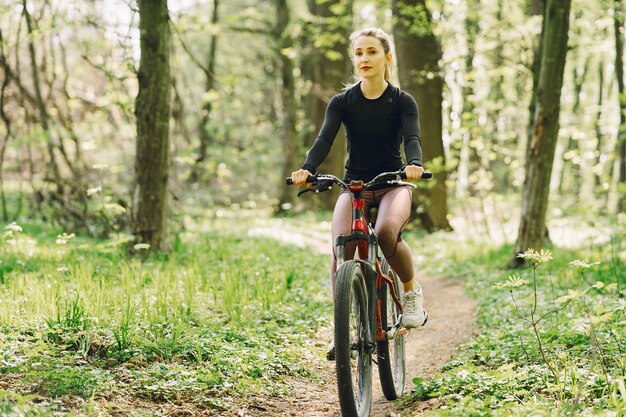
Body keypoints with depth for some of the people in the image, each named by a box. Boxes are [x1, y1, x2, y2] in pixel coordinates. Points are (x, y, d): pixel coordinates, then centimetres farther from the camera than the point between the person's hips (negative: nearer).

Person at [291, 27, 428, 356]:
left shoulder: (402, 101, -2)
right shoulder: (342, 102, 0)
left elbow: (412, 137, -18)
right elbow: (324, 139, -14)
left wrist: (414, 164, -42)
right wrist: (307, 169, -35)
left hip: (393, 184, -1)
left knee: (387, 232, -35)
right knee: (340, 247, -26)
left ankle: (412, 291, -7)